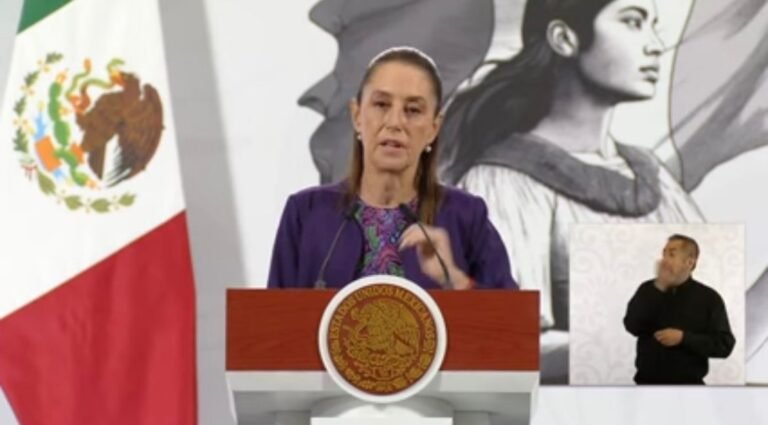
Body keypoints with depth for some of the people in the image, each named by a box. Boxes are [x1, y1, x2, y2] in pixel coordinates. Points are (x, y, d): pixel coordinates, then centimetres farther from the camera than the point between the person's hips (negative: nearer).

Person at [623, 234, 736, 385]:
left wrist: (683, 338, -16)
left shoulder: (708, 298, -1)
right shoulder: (648, 290, 6)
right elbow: (632, 326, -9)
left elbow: (724, 345, -5)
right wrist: (658, 289, -14)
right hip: (647, 383, 2)